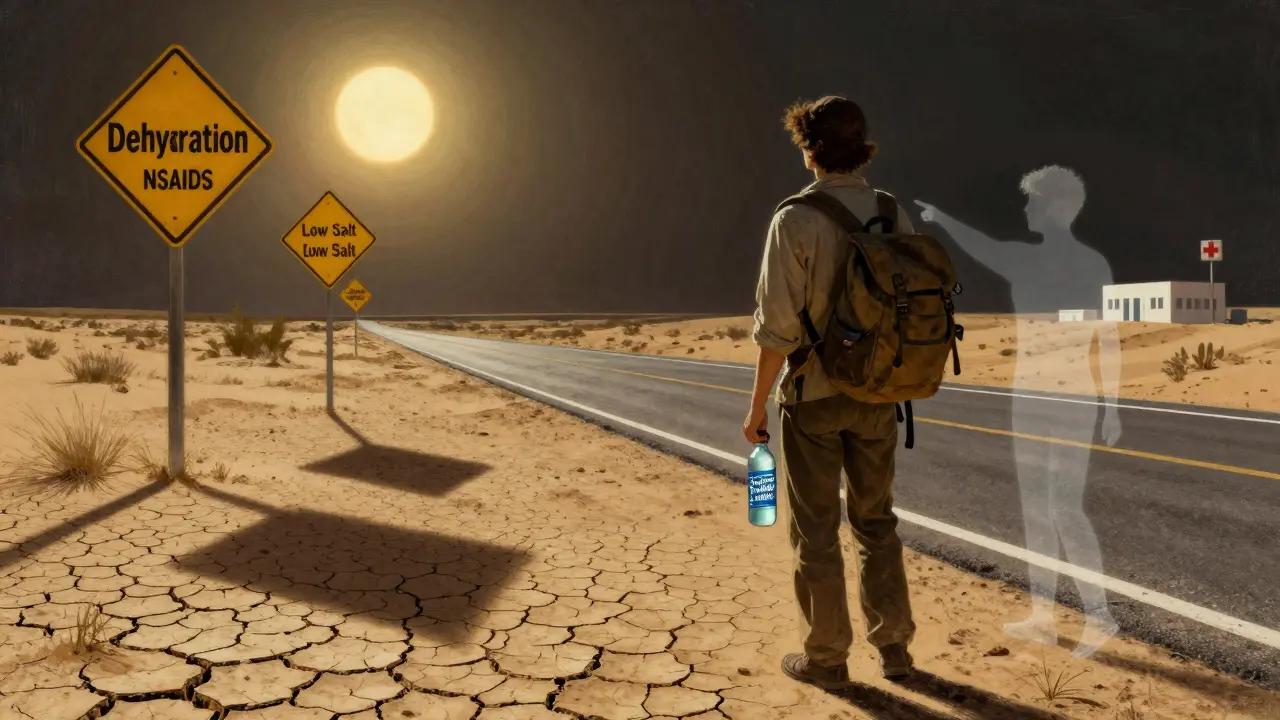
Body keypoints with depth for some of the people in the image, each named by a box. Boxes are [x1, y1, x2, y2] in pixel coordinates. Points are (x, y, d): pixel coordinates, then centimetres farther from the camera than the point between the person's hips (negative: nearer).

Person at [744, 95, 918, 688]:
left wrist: (757, 405, -7)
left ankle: (826, 657, 17)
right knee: (875, 519, 18)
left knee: (816, 529, 7)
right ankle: (893, 645, 24)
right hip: (875, 395, 5)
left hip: (812, 395, -5)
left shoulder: (795, 220, -15)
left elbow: (778, 326, -17)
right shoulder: (895, 215, 1)